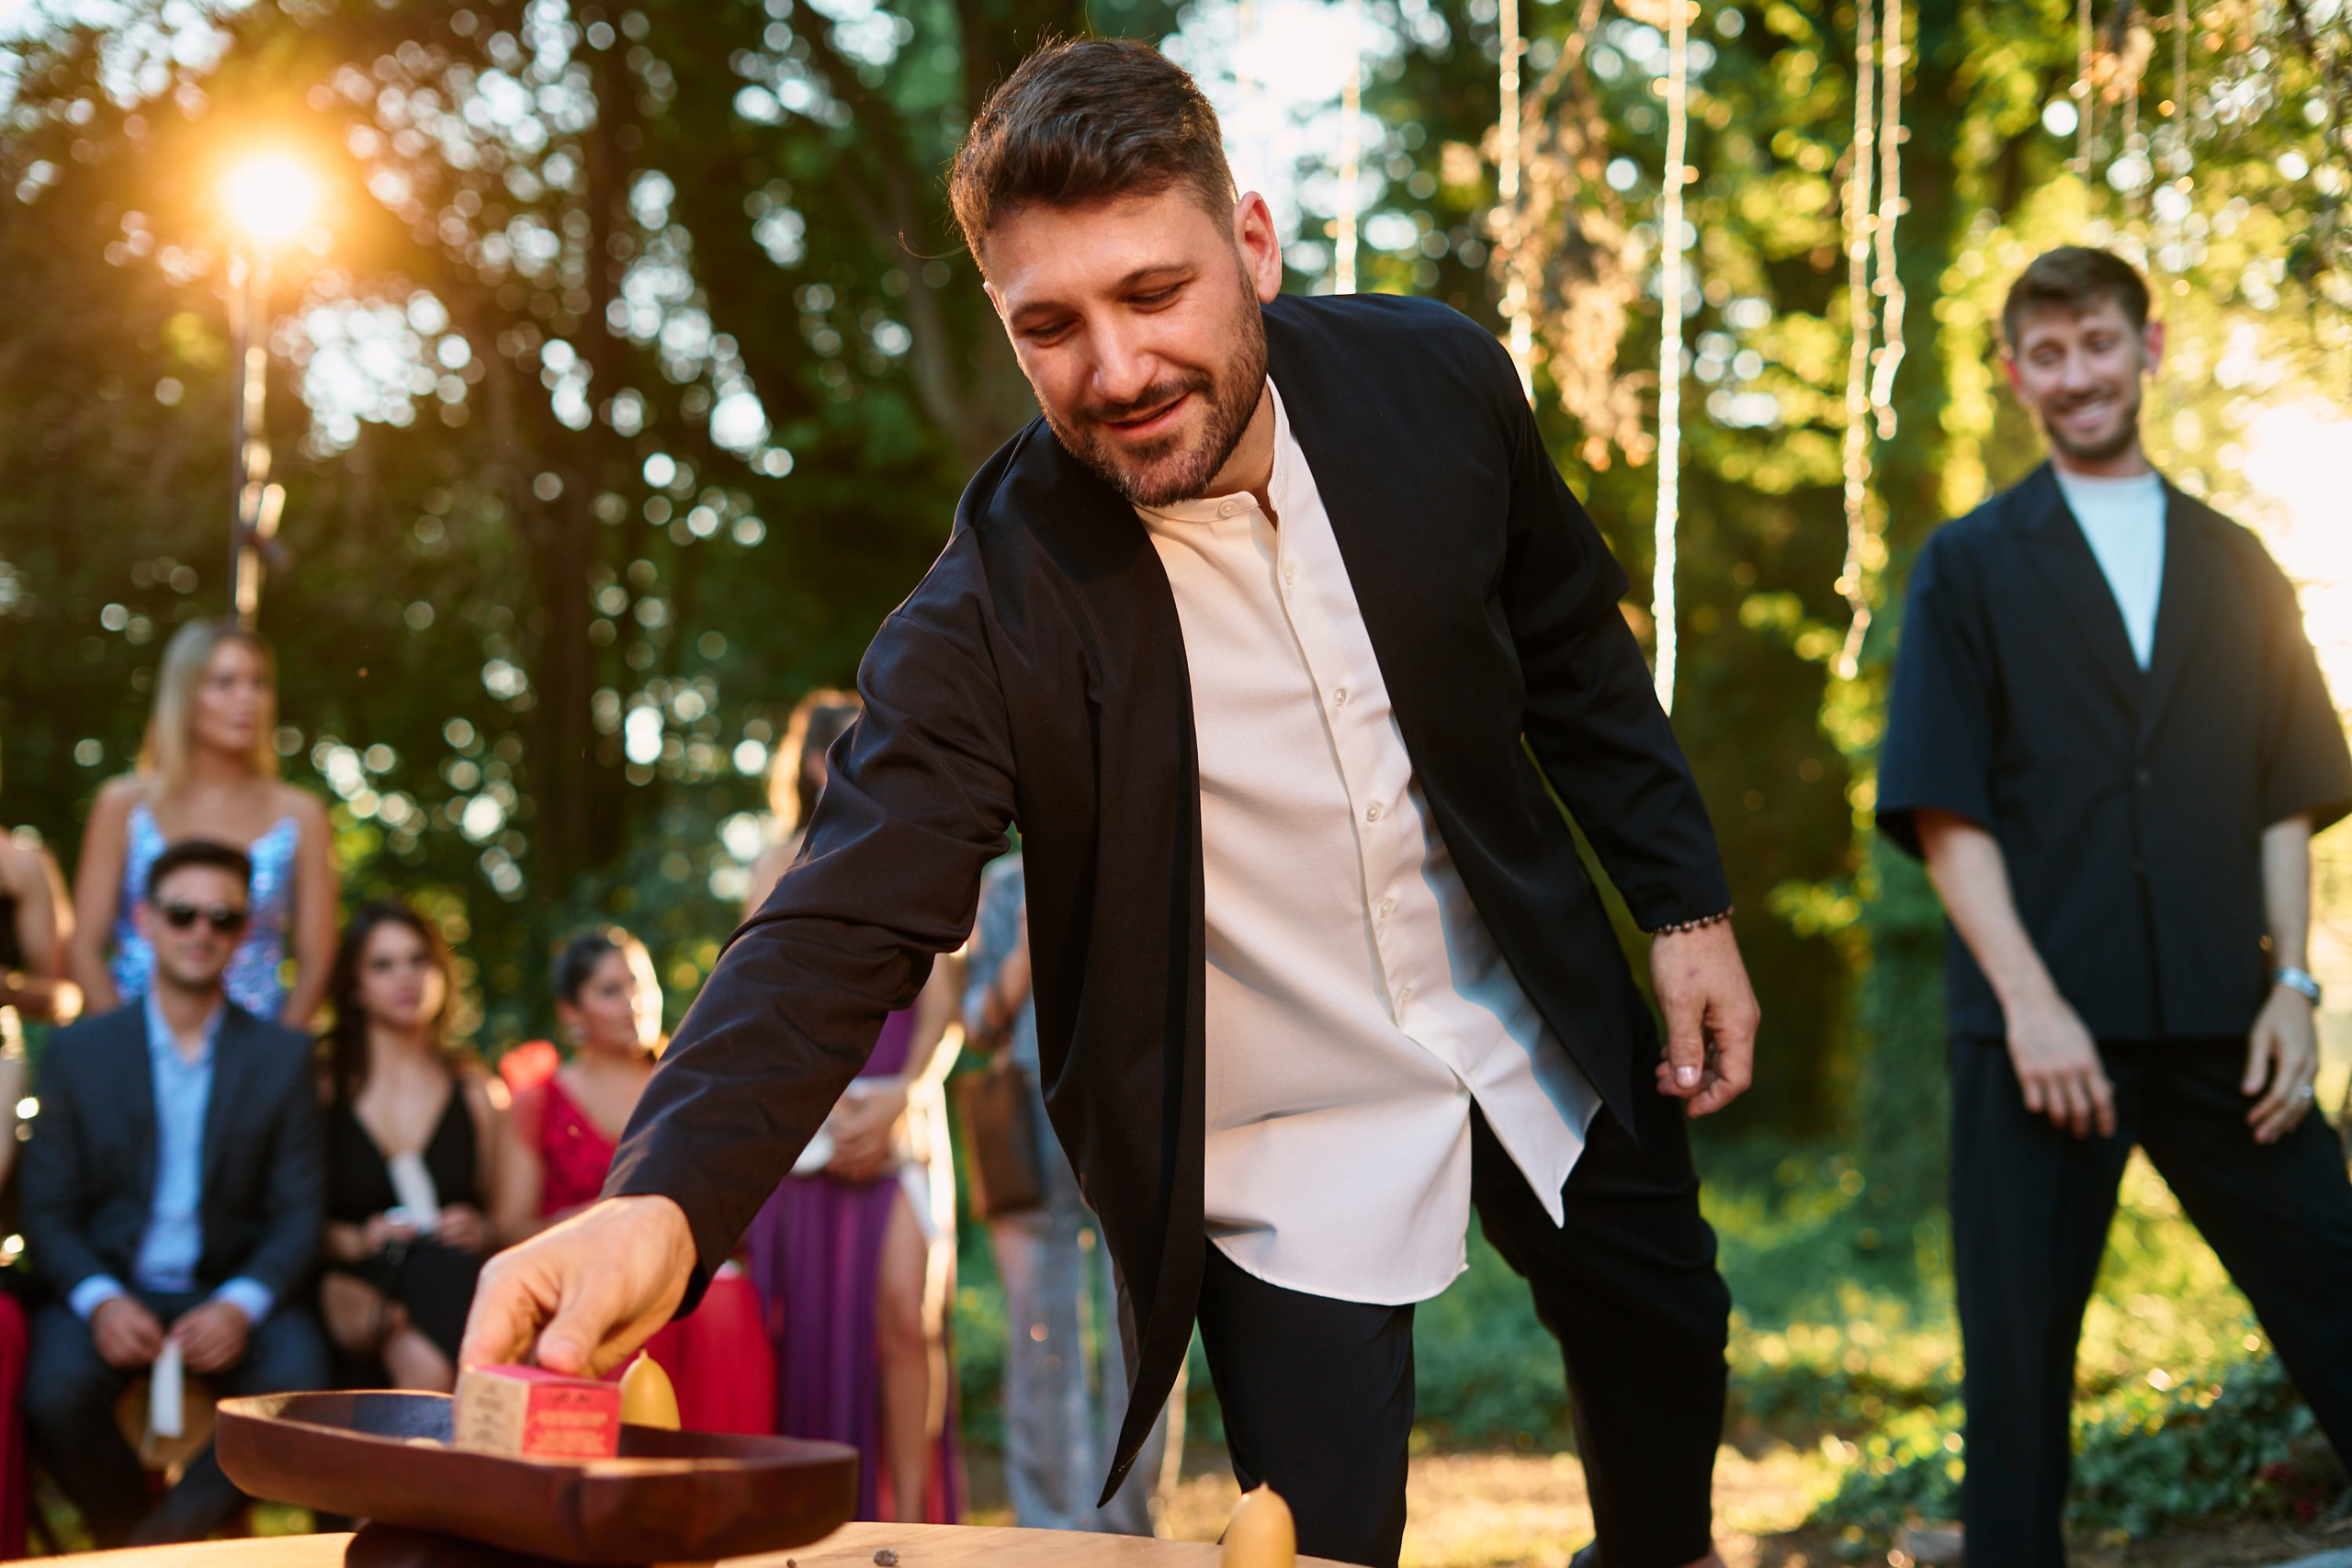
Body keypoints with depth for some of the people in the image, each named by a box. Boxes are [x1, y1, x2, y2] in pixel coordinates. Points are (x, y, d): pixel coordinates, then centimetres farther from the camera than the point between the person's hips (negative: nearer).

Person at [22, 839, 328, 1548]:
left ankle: (163, 1539, -11)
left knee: (298, 1384, -30)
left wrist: (240, 1305, -18)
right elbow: (48, 1212, 3)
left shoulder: (284, 1056, 8)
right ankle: (128, 1533, -4)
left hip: (231, 1294, 0)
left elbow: (299, 1215, 2)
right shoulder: (76, 1051, 8)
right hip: (106, 1287, 0)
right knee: (53, 1393, -31)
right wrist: (98, 1301, -18)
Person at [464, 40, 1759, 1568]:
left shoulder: (1433, 379, -14)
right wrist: (662, 1204, -49)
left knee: (1667, 1358, 24)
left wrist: (1688, 903, 3)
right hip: (1274, 1142, -4)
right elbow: (845, 925, -33)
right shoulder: (990, 618, -26)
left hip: (1535, 1037, 4)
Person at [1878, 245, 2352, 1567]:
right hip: (2047, 1020, -2)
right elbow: (1945, 810, -1)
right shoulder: (1971, 566, 8)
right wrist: (2029, 1001, -11)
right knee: (2022, 1345, 1)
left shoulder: (2235, 565, 16)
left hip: (2220, 1020, 2)